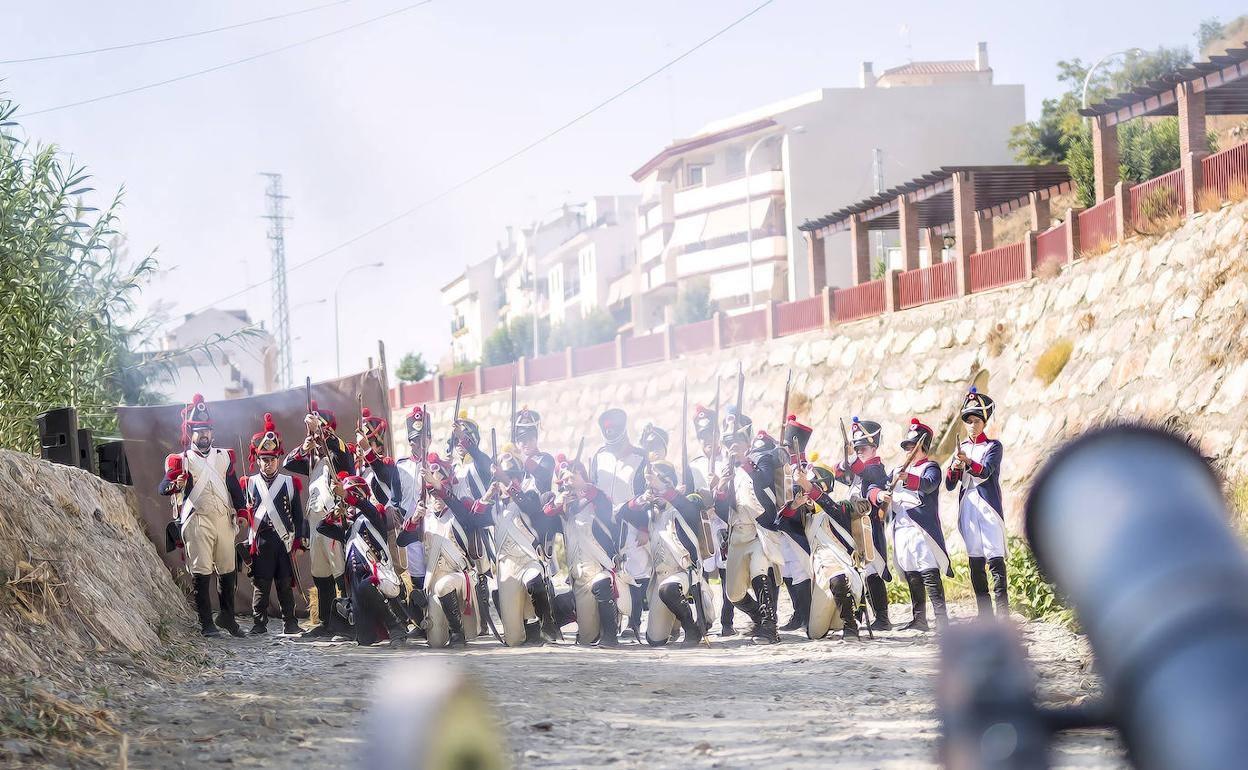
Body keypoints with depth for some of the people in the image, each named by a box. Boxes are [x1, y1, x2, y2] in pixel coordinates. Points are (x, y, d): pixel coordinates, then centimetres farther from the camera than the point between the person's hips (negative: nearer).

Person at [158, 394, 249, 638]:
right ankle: (206, 624, -3)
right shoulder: (181, 460, 2)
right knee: (201, 573, -6)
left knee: (228, 571, 8)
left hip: (223, 519, 4)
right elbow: (162, 488, -9)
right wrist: (175, 485, -31)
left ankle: (228, 617, 21)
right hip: (197, 522, -4)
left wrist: (241, 511, 5)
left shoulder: (224, 457, 16)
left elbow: (234, 487, 19)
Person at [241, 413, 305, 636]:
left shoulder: (290, 483, 8)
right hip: (260, 541, 0)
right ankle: (259, 623, 4)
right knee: (260, 584, -1)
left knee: (285, 584, 3)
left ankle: (289, 623, 8)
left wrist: (297, 541, 3)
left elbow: (298, 515, 9)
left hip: (284, 541, 0)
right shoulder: (249, 484, 8)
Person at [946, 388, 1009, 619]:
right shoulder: (961, 448, 16)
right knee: (975, 561, 5)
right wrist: (954, 469, -11)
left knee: (995, 560, -13)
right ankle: (985, 615, 9)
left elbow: (985, 471, -16)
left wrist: (968, 462, -35)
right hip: (967, 507, 5)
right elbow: (949, 485, 10)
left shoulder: (993, 446, 3)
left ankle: (1003, 614, -17)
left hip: (988, 507, -5)